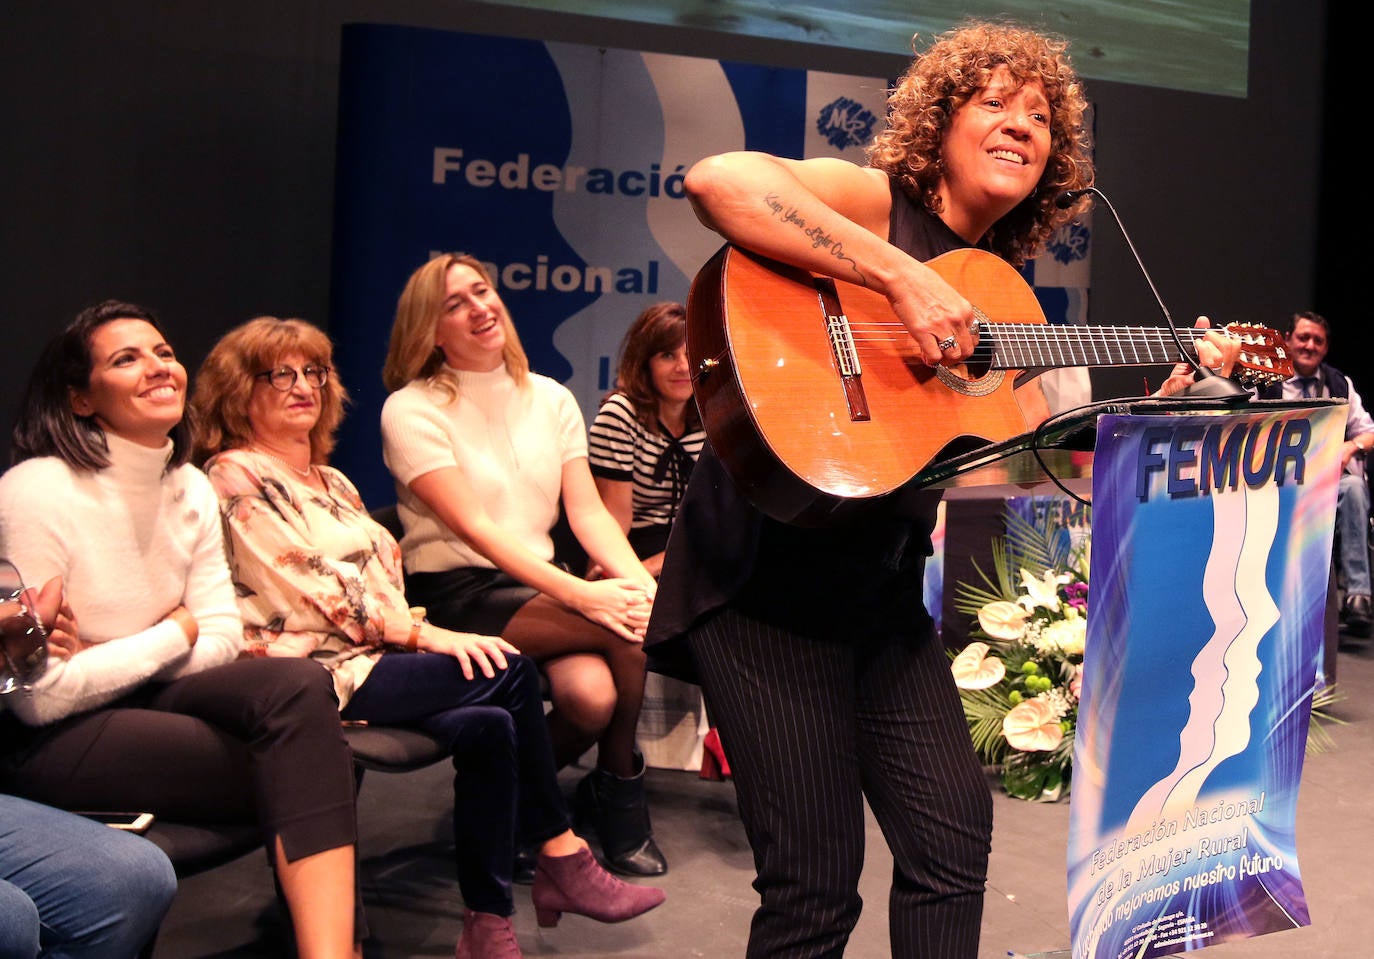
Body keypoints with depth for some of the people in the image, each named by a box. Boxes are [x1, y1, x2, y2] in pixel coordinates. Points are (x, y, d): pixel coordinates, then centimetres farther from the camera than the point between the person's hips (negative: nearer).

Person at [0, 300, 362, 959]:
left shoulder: (191, 488, 4)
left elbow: (222, 637, 3)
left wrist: (105, 663, -14)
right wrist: (174, 634, -10)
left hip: (146, 696, 6)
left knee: (298, 687, -26)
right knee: (306, 771, -24)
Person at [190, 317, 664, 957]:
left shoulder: (333, 483, 22)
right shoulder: (235, 477, -5)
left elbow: (381, 574, 18)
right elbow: (311, 591, -14)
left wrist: (410, 629, -4)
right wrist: (421, 633, -16)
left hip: (371, 657, 8)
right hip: (312, 675, -8)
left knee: (486, 727, -19)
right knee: (509, 670, -19)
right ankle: (564, 859, -10)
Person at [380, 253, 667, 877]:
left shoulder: (550, 399, 12)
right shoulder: (412, 410, -5)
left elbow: (587, 510, 4)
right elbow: (473, 527, -16)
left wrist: (638, 577, -17)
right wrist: (583, 594, -26)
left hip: (535, 586, 5)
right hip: (456, 596, -5)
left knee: (592, 694, -27)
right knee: (625, 626, -26)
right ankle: (618, 784, -1)